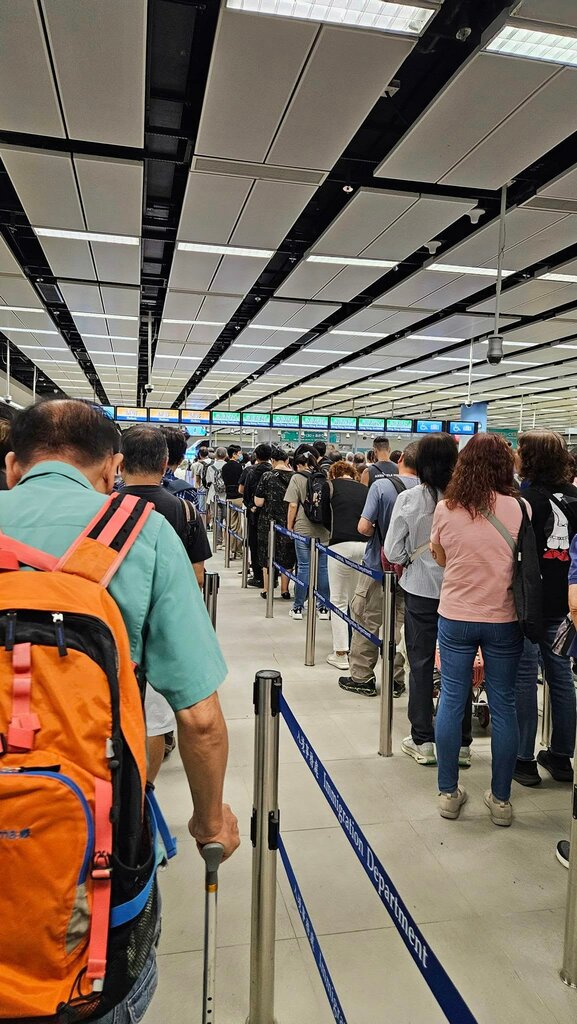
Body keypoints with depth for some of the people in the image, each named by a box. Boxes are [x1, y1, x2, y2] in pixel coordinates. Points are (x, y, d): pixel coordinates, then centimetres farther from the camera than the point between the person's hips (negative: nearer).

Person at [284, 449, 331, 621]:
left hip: (303, 529, -3)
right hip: (324, 530, 3)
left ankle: (298, 608, 8)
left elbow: (293, 506, -7)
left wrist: (289, 527, 2)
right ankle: (323, 607, 12)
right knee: (323, 567, 7)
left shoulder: (297, 478, -2)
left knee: (303, 567, 2)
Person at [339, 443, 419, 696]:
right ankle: (396, 680, 23)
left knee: (367, 624, 10)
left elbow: (364, 527, -20)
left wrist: (378, 533, 1)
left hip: (377, 565, -3)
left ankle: (361, 678, 19)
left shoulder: (381, 485, -15)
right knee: (399, 625, 14)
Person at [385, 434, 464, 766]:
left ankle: (423, 742, 19)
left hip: (421, 591, -1)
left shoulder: (409, 499, -12)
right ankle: (461, 742, 24)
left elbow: (393, 552, -9)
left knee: (421, 665, 12)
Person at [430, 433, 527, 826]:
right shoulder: (518, 508, -10)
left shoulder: (445, 509, -6)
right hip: (504, 619, -1)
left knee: (452, 701, 11)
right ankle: (501, 799, 22)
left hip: (455, 617, 1)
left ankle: (449, 793, 20)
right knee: (503, 706, 10)